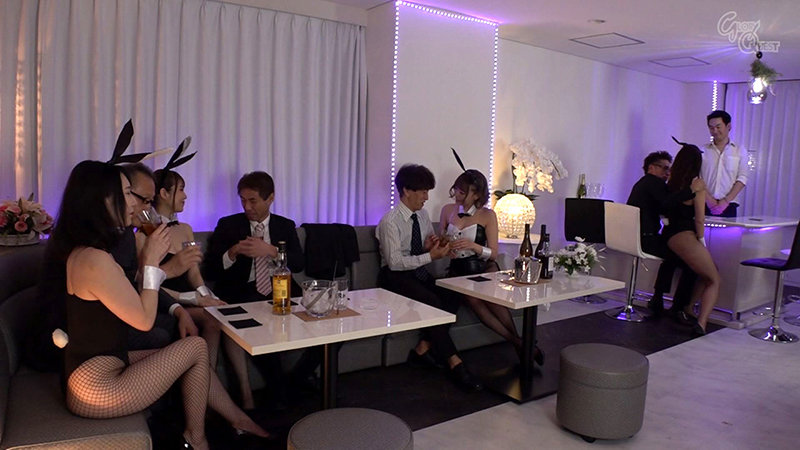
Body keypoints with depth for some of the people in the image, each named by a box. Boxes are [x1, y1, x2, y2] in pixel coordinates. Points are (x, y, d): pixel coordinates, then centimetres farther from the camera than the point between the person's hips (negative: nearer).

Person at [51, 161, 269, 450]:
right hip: (96, 391, -10)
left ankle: (239, 419, 30)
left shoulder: (81, 251, 7)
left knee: (196, 356, 15)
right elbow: (145, 320, -18)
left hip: (102, 366, 10)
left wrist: (150, 261, 2)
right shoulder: (94, 260, -26)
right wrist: (151, 262, -12)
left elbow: (132, 301, 10)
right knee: (196, 347, 0)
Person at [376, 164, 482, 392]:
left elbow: (429, 243, 19)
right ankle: (454, 363, -22)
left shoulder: (422, 215, 7)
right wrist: (431, 256, -25)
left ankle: (423, 349, -8)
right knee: (432, 302, -30)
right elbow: (395, 262, -21)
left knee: (452, 298, -19)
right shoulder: (390, 222, -15)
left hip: (420, 273, 7)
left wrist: (430, 245, -7)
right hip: (395, 277, -7)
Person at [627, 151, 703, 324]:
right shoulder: (654, 182, -5)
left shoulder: (642, 183, 27)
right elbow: (667, 203, -25)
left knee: (672, 256, 32)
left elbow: (665, 210, 26)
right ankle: (677, 309, -4)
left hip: (633, 238, 11)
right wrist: (691, 189, -30)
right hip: (646, 239, -11)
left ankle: (657, 300, 29)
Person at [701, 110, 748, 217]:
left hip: (728, 206, 0)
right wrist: (708, 199, -11)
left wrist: (726, 200, -8)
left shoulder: (740, 151, 11)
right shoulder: (703, 151, 9)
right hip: (705, 205, 0)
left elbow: (742, 179, 3)